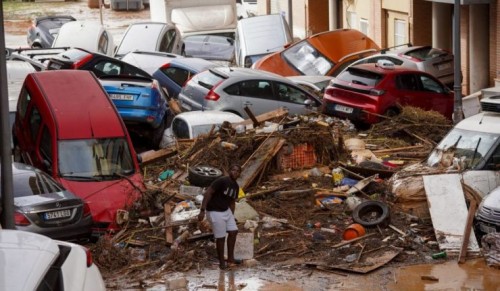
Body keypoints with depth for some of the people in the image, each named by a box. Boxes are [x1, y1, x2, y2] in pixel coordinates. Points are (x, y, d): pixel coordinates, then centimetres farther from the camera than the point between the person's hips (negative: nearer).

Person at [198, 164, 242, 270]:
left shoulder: (236, 186, 5)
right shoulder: (221, 181, -21)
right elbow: (207, 193, -23)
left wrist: (232, 217, 17)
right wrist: (202, 210, -26)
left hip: (226, 210, 8)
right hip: (215, 212, -8)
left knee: (233, 231, 6)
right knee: (221, 237, -3)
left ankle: (230, 258, 17)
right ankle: (222, 263, 10)